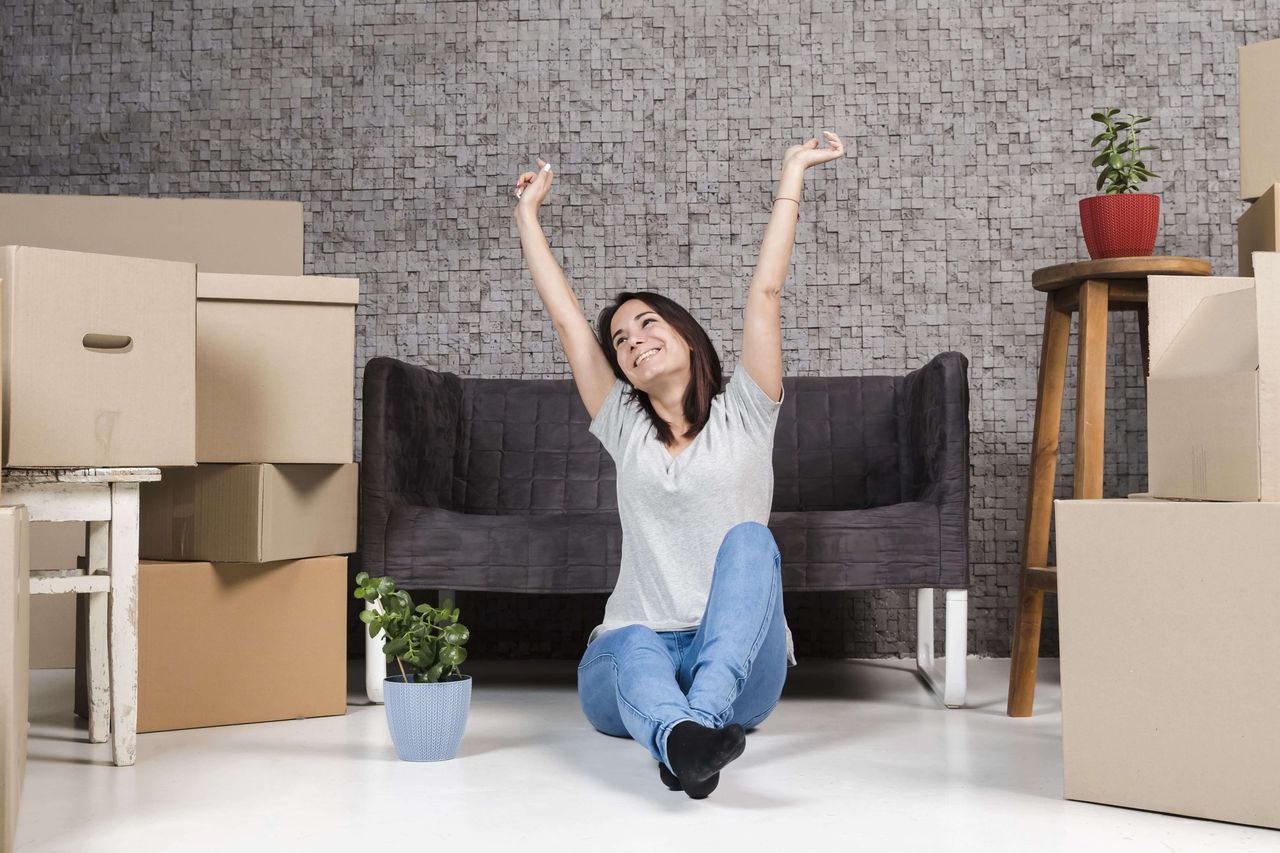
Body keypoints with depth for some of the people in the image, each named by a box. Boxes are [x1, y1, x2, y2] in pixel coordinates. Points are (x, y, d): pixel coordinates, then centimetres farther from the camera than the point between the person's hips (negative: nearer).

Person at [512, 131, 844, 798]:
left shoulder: (742, 415, 10)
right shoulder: (625, 430, 16)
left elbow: (765, 292, 5)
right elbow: (567, 320, 17)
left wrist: (791, 174, 4)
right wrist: (528, 212, 22)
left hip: (738, 659, -1)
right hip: (633, 651, 1)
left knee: (749, 539, -30)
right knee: (635, 652, -35)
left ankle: (706, 714, -50)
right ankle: (680, 741, -69)